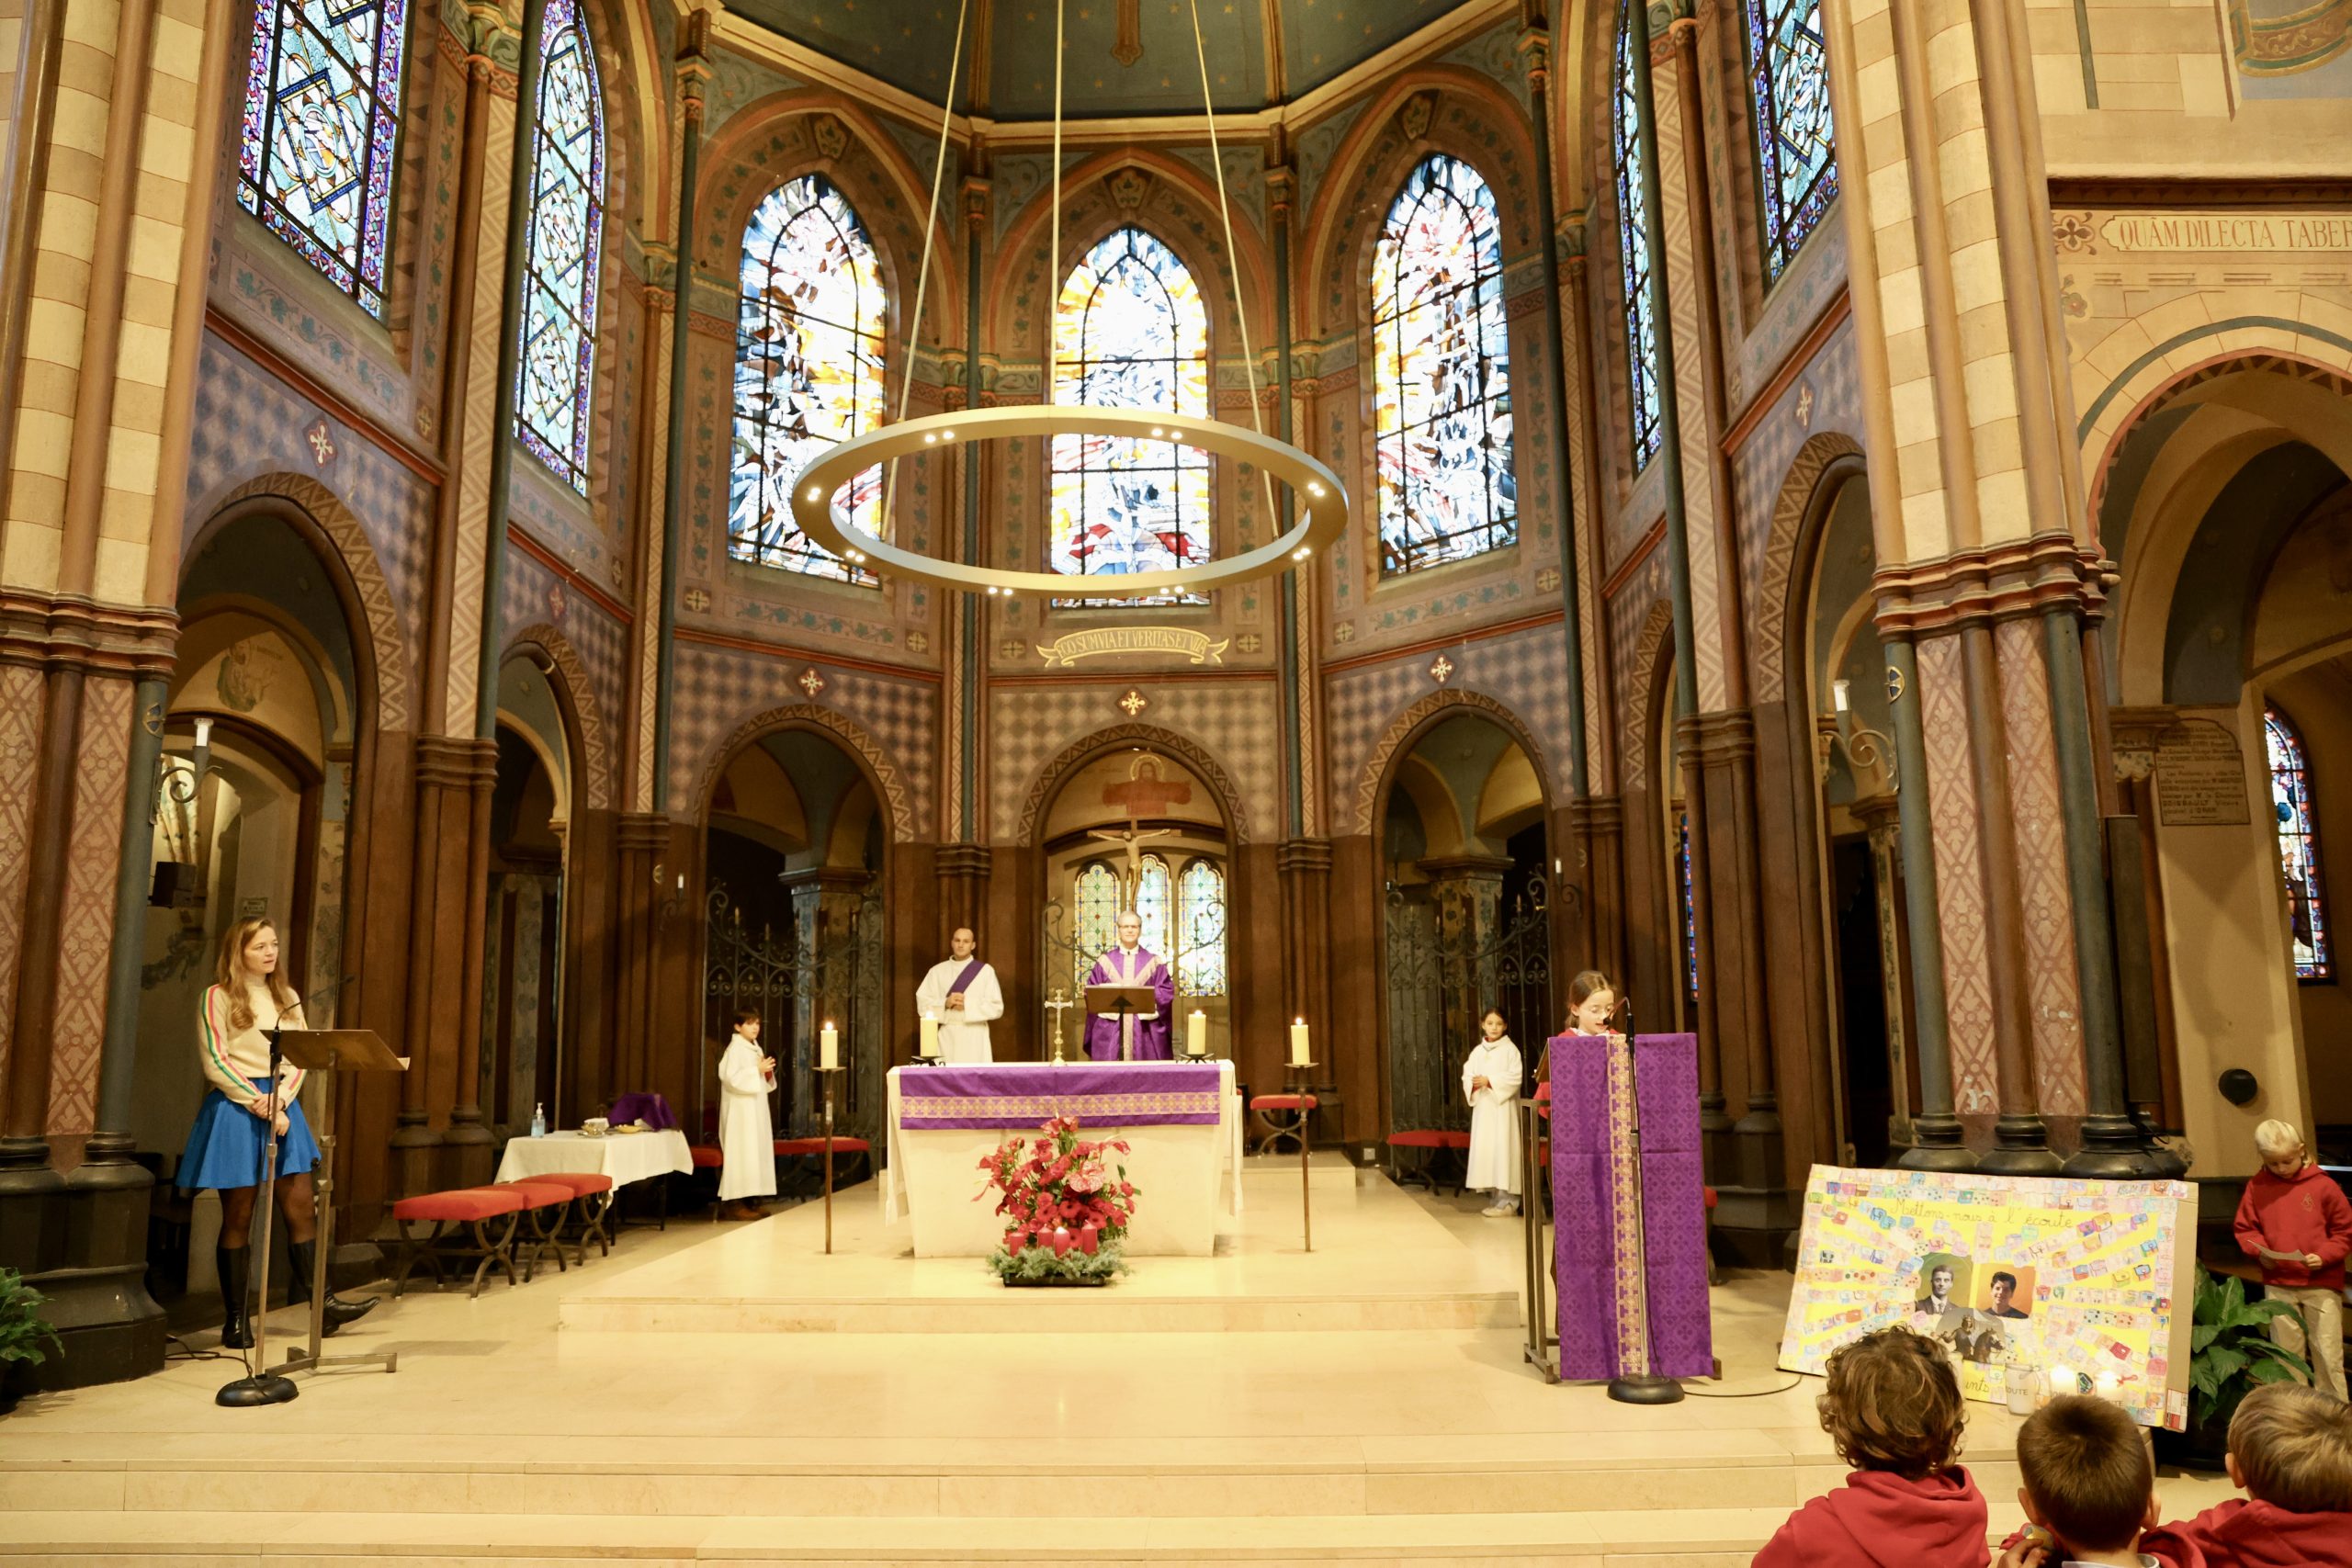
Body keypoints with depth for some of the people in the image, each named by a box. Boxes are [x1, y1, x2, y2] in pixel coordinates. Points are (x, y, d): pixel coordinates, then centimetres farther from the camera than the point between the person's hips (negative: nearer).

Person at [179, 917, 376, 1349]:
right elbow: (215, 1062, -9)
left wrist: (279, 1102, -7)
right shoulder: (218, 997, -2)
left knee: (301, 1205, 0)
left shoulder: (286, 998, 14)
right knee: (238, 1216, 1)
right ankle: (235, 1318, 9)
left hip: (281, 1104, 5)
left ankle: (319, 1300, 3)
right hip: (236, 1106, -5)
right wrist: (257, 1103, -14)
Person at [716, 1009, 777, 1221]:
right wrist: (757, 1070, -21)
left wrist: (767, 1072, 2)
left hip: (756, 1109, 9)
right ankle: (735, 1203, -9)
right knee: (741, 1153, -10)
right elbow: (731, 1077, -22)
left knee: (757, 1151, 8)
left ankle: (751, 1199, 14)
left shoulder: (756, 1048, 15)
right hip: (740, 1111, -9)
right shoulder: (735, 1049, -11)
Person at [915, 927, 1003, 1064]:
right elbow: (922, 1005, 4)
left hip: (975, 1038, -1)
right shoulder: (937, 971, 9)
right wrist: (945, 1004, -13)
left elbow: (996, 1008, -1)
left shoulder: (985, 970, 4)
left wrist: (967, 1005, -11)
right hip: (946, 1037, 1)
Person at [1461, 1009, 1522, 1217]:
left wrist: (1490, 1081, -18)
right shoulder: (1477, 1051, 12)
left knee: (1503, 1147, -9)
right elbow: (1467, 1076, 9)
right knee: (1485, 1148, 5)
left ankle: (1508, 1200, -6)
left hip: (1503, 1107, -6)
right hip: (1483, 1106, 6)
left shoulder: (1510, 1049, -3)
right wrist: (1474, 1084, -13)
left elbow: (1515, 1077, -12)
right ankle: (1497, 1197, 13)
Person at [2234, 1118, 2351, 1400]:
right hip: (2278, 1284, 2)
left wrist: (2324, 1255, -11)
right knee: (2286, 1355, 8)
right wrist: (2260, 1251, -8)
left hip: (2322, 1284, -2)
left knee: (2328, 1353, 2)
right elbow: (2245, 1228, 10)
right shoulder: (2257, 1186, 1)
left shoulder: (2322, 1185, -5)